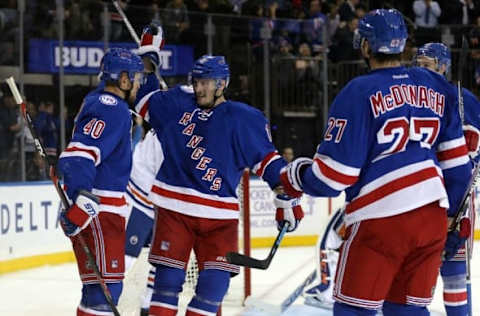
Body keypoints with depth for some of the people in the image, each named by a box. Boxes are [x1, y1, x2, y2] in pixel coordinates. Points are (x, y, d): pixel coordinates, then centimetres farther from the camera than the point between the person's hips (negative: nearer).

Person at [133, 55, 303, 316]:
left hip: (220, 215, 0)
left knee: (216, 279, -6)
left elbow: (268, 161, 2)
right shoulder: (178, 103, 6)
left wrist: (287, 201, 0)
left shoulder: (245, 120, 0)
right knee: (169, 275, -4)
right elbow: (143, 102, 22)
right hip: (174, 206, 0)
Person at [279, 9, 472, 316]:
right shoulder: (437, 87, 12)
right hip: (433, 215, 6)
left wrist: (297, 177, 13)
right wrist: (453, 211, 25)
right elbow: (456, 160, 15)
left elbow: (335, 173, -6)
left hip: (381, 217, -6)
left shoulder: (359, 92, -5)